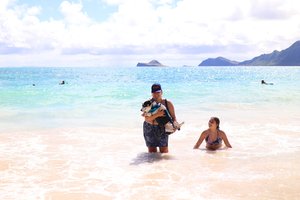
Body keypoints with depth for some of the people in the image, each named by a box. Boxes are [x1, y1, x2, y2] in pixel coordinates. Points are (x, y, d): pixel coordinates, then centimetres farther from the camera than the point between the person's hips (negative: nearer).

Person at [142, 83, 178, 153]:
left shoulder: (168, 103, -1)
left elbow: (173, 117, 1)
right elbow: (147, 119, -16)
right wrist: (157, 115, -30)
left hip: (162, 129, 0)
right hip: (149, 129, 0)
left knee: (164, 149, -2)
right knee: (151, 149, 4)